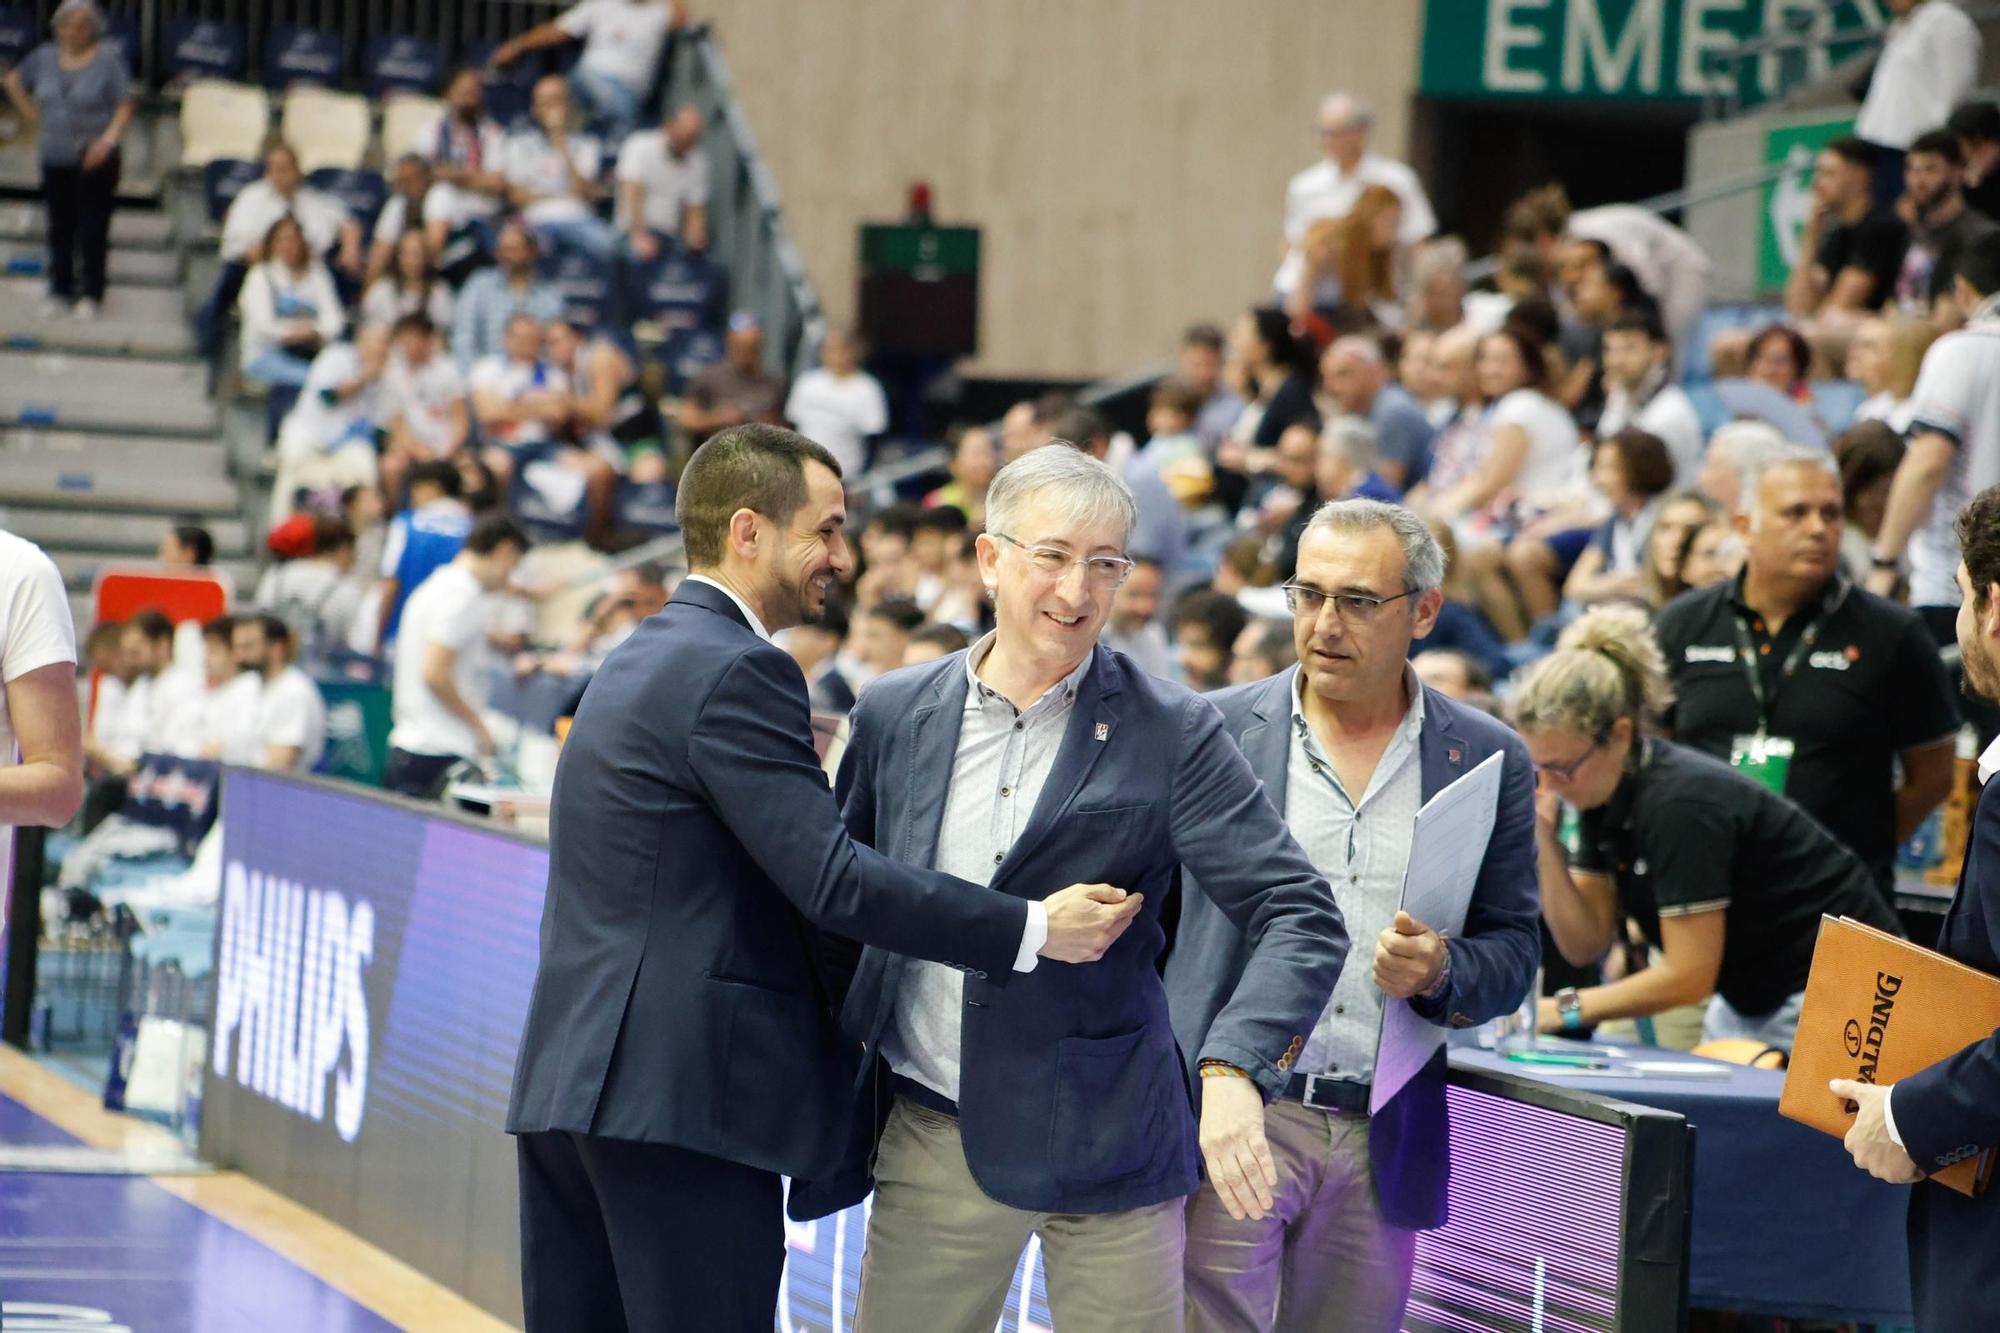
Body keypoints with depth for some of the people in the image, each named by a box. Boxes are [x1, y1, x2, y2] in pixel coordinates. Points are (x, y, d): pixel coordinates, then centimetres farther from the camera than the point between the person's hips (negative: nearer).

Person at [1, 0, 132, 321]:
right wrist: (32, 115, 10)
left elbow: (124, 107, -8)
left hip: (94, 160, -4)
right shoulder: (44, 57, 6)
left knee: (93, 228, -2)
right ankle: (59, 291, 17)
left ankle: (91, 294, 7)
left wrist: (108, 140, -21)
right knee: (60, 227, 8)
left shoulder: (108, 60, -6)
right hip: (56, 158, 4)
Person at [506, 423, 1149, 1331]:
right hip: (680, 1092, -10)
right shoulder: (737, 672, -12)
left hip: (566, 1082, 10)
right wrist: (1033, 931, -15)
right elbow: (832, 880, -19)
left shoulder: (638, 659, 20)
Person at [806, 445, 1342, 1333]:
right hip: (930, 1142, 2)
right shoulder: (894, 716, 5)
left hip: (1105, 1140, -2)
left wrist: (1235, 1073, -28)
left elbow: (1298, 918, -12)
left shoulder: (1170, 735, -5)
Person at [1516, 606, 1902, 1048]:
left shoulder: (1680, 802, -25)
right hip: (1748, 996, 9)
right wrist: (1545, 841, -11)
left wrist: (1565, 1008, -21)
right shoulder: (1603, 796, 0)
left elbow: (1688, 975, -24)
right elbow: (1584, 944, 0)